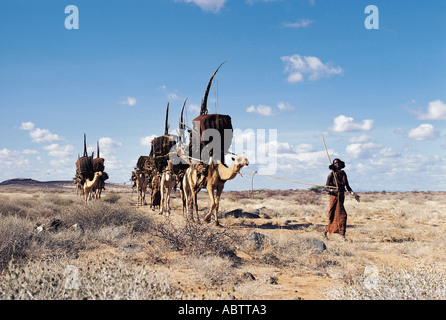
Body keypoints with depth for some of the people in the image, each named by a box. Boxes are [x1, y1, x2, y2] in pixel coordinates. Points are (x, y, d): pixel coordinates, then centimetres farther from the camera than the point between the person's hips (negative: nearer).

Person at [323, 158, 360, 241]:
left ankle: (326, 232, 21)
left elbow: (347, 186, 11)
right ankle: (343, 235, -6)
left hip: (341, 197, 6)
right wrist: (333, 190, -27)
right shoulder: (331, 175, -8)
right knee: (342, 215, -12)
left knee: (334, 216, 10)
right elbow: (326, 188, -8)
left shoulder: (343, 173, 8)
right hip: (334, 197, -6)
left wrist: (353, 194, -2)